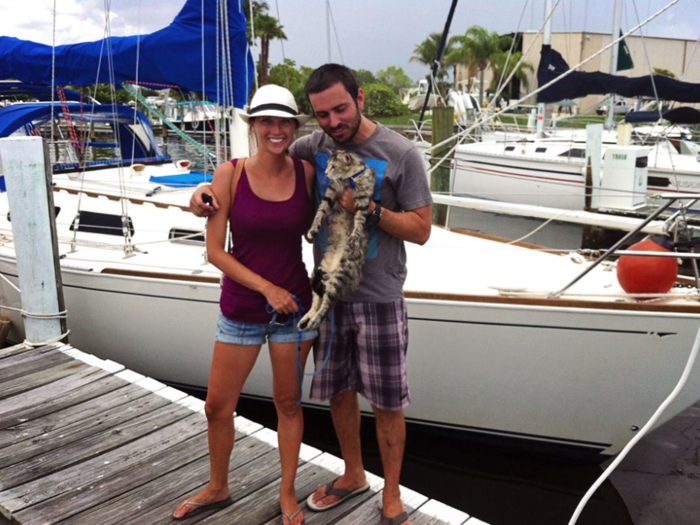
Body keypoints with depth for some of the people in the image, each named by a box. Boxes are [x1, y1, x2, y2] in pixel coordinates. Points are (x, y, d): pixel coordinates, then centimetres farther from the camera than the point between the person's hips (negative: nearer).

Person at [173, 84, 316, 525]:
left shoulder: (307, 172, -5)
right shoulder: (230, 174, -10)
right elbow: (215, 250, -10)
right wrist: (266, 287, -16)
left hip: (294, 304, 1)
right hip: (241, 308, 0)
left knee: (288, 403, 13)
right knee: (218, 407, 11)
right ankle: (218, 489, 37)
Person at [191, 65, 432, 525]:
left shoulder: (401, 154, -9)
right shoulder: (311, 148, 1)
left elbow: (421, 230, -7)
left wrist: (370, 209, -21)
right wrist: (208, 190, -8)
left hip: (379, 298, -4)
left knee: (386, 402, 7)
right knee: (339, 390, 17)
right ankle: (354, 476, 40)